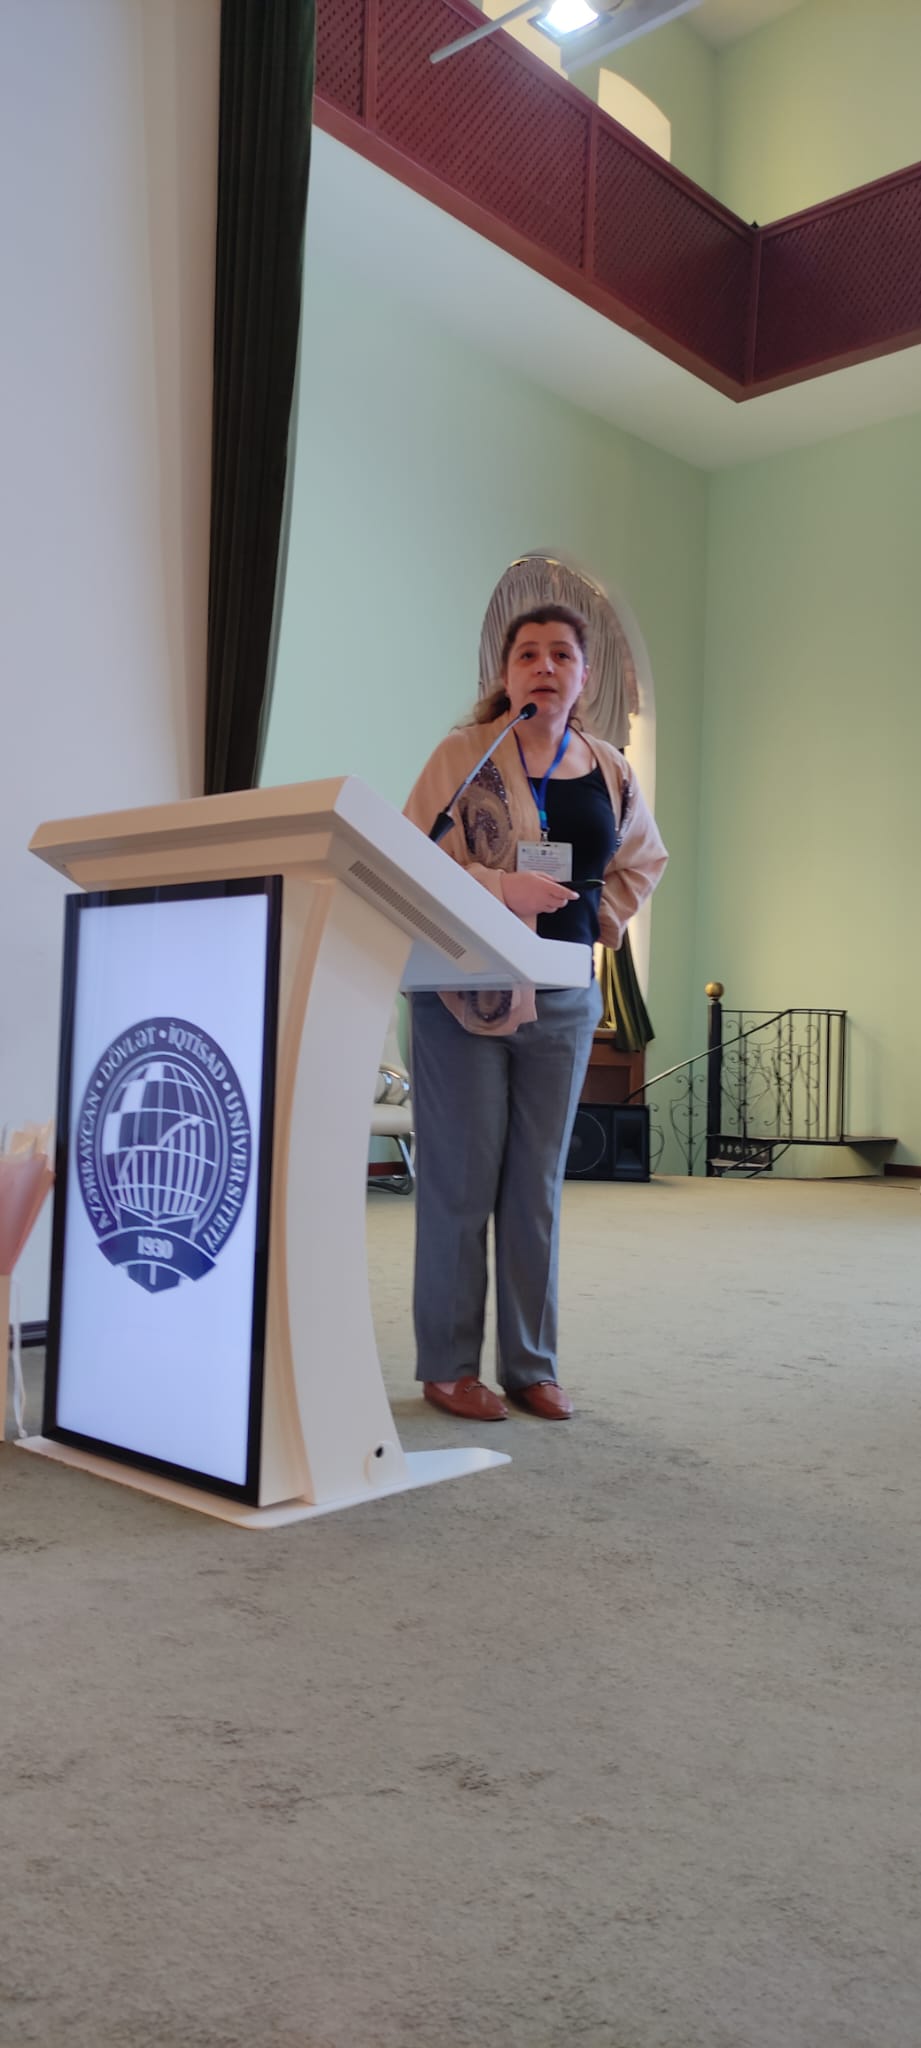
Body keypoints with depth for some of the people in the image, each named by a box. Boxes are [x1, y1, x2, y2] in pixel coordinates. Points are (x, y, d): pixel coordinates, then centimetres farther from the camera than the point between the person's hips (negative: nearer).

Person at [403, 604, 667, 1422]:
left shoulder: (609, 770, 11)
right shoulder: (463, 755, -3)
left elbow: (641, 862, 24)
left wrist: (598, 920, 8)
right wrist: (501, 886, -22)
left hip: (562, 1001, 4)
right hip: (464, 994, -4)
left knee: (538, 1186, 9)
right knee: (461, 1184, 0)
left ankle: (532, 1365, 19)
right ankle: (448, 1365, 13)